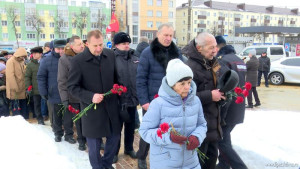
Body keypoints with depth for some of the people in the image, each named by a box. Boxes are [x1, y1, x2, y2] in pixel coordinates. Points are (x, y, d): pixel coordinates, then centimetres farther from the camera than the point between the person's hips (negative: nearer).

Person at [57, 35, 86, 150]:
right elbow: (62, 81, -8)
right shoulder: (64, 59, -8)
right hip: (74, 97, -1)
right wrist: (65, 100, -12)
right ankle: (81, 141, 31)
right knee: (79, 120, 12)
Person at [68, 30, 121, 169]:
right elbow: (72, 87, -10)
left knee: (114, 137, 17)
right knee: (94, 144, 10)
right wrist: (90, 97, -22)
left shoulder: (110, 55, 0)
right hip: (92, 109, -4)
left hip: (111, 105, 4)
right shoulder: (78, 61, -12)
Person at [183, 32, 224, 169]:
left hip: (213, 122, 9)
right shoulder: (191, 67, -21)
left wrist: (220, 92, 5)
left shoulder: (210, 63, 10)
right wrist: (210, 96, -22)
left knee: (212, 155, 20)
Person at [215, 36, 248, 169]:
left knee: (223, 143, 1)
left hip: (227, 112, -9)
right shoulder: (239, 60, 13)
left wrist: (220, 115, -21)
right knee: (224, 137, 22)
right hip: (238, 110, 9)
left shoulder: (222, 61, -17)